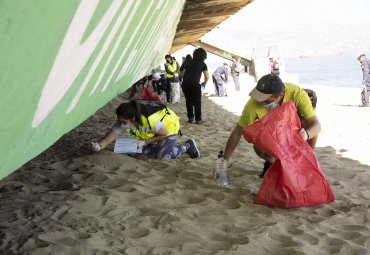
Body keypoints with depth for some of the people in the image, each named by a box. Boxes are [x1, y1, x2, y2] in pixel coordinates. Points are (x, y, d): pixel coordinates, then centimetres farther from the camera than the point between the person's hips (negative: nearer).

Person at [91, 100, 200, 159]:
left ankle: (188, 146, 0)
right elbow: (109, 138, -23)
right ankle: (161, 146, 22)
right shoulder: (123, 121, -24)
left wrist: (145, 142, -26)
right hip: (155, 129, 7)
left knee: (161, 156, -20)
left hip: (169, 126, -7)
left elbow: (164, 134, -25)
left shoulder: (150, 119, -42)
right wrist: (99, 146, -43)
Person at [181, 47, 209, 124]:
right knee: (197, 102, 8)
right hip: (194, 84, -4)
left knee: (189, 101, 18)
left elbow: (183, 74, 18)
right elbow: (207, 77, 7)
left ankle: (190, 118, 22)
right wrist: (204, 83, 25)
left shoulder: (189, 62, 20)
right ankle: (198, 119, 9)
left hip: (185, 83, 4)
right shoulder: (203, 64, 10)